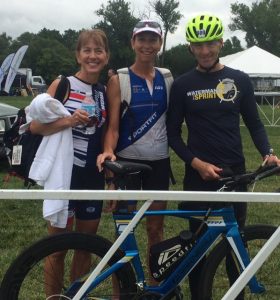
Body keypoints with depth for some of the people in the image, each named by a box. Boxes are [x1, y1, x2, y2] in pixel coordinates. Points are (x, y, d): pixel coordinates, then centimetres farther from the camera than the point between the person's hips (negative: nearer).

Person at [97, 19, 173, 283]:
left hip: (159, 162, 3)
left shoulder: (167, 78, 6)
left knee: (156, 228, 11)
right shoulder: (119, 80, -5)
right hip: (127, 161, -3)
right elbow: (112, 126, -9)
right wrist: (108, 151, -27)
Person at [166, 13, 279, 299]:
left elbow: (254, 123, 9)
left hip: (234, 172, 1)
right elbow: (173, 133, 1)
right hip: (198, 173, -1)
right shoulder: (182, 85, 0)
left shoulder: (239, 80, 4)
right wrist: (196, 162, -13)